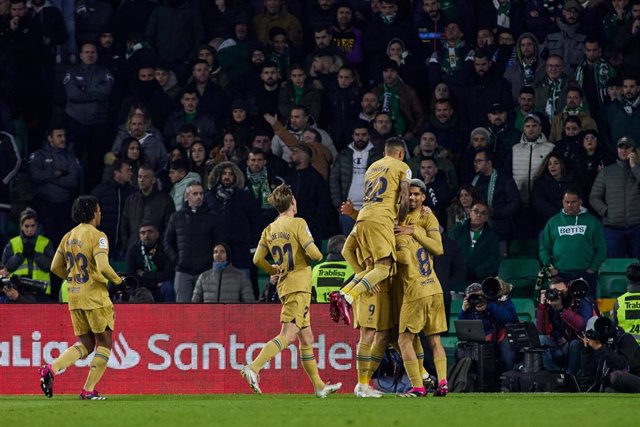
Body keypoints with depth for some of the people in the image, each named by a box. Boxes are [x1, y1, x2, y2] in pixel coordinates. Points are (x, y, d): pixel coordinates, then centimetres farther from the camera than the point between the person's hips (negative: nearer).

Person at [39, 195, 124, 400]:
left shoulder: (68, 237, 9)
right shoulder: (97, 236, -12)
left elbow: (55, 267, 12)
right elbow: (103, 267, -23)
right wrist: (117, 280, -4)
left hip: (75, 298, 7)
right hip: (95, 298, -7)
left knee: (85, 344, 14)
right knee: (104, 343, 5)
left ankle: (51, 369, -7)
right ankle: (88, 390, 1)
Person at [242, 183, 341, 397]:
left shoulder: (269, 230, 9)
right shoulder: (298, 224, -9)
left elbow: (257, 259, 5)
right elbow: (314, 253, -16)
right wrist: (317, 255, 8)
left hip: (284, 284, 8)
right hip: (299, 285, -8)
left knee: (306, 338, 13)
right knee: (287, 336, -14)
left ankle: (319, 385, 17)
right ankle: (253, 368, -29)